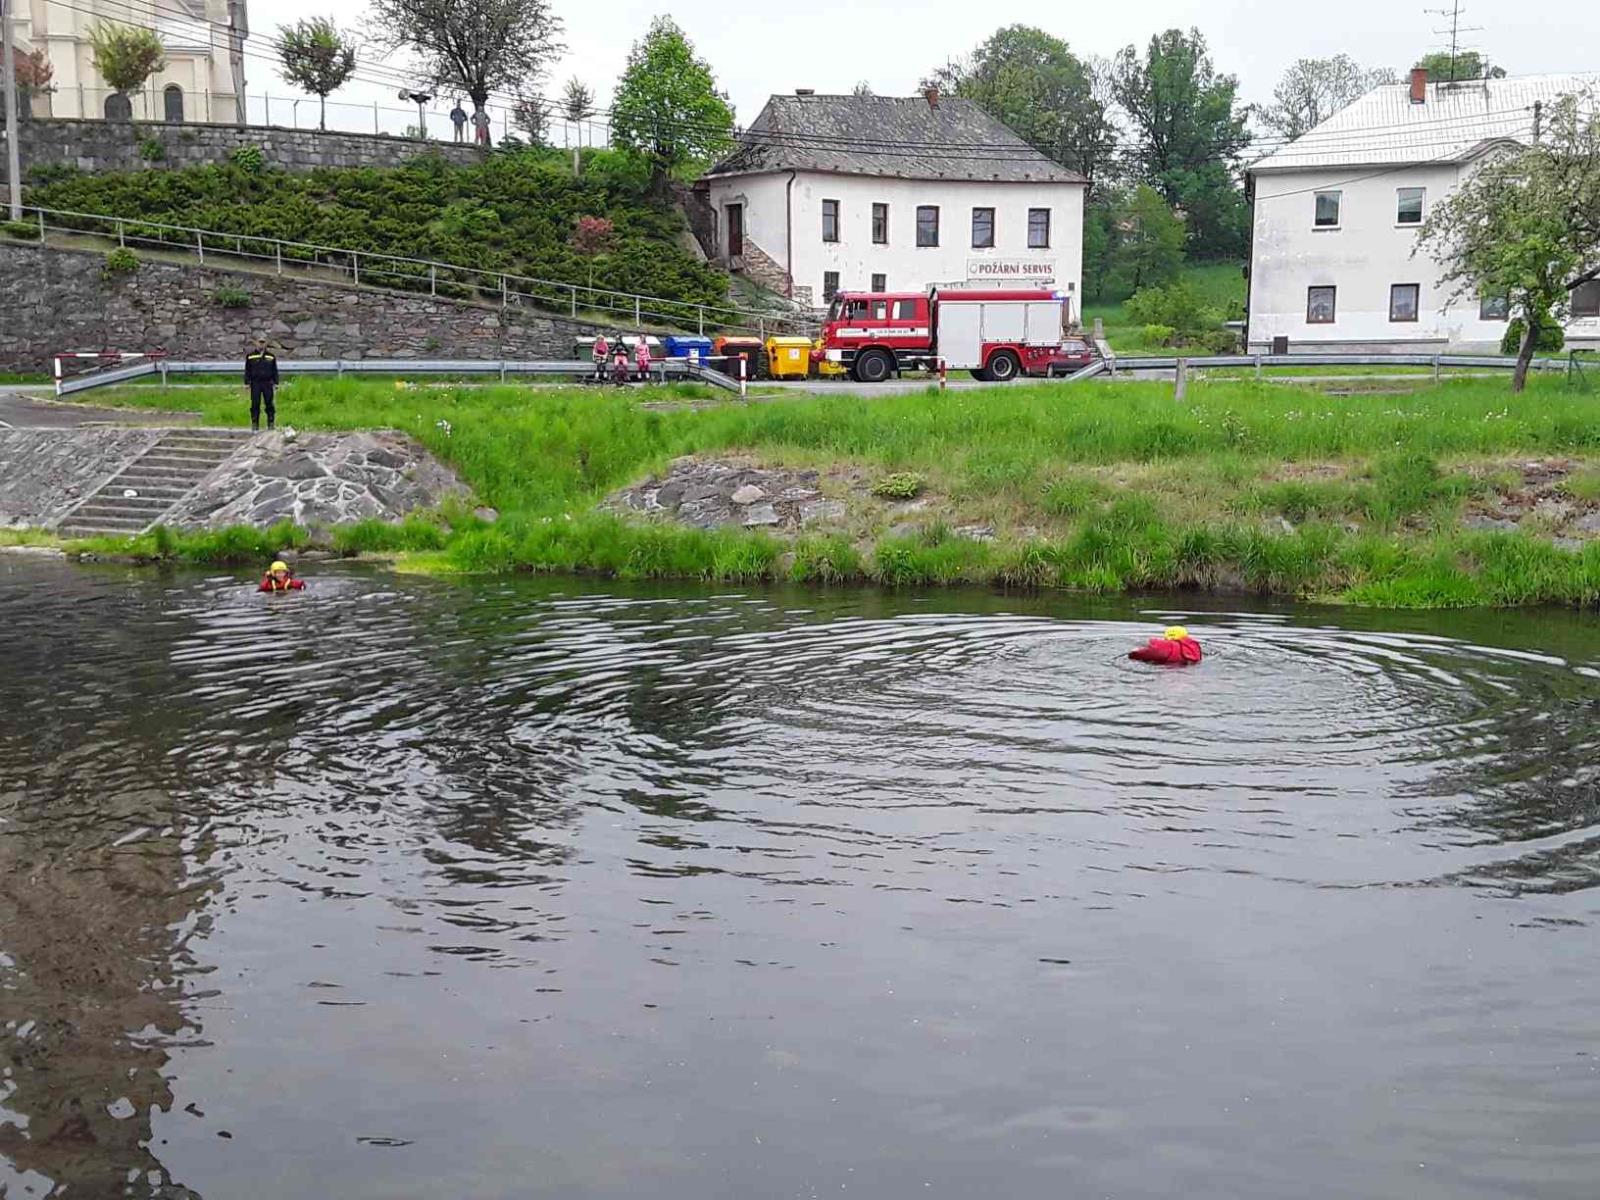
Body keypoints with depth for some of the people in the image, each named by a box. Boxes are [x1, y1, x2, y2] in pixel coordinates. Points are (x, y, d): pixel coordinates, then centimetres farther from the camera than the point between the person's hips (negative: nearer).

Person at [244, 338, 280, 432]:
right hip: (255, 383, -1)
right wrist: (247, 383, 1)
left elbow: (275, 371, 11)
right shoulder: (250, 356, 6)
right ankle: (255, 425, 5)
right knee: (255, 404, 0)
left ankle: (271, 424, 5)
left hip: (268, 383, 1)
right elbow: (247, 370, 8)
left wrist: (276, 383, 5)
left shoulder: (271, 356, 9)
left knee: (269, 404, -1)